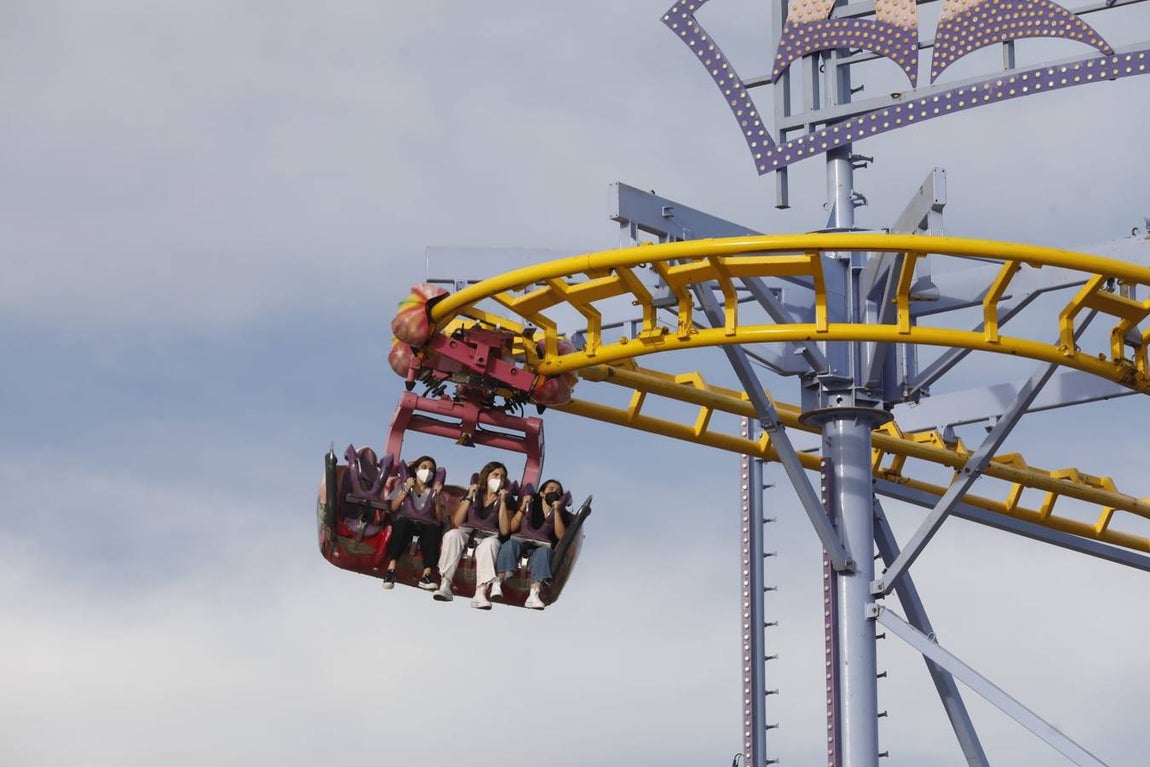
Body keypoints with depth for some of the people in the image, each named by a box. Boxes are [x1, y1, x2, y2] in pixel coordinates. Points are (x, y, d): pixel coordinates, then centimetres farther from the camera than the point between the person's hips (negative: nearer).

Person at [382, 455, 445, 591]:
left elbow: (439, 518, 10)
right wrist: (406, 490, -2)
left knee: (433, 529, -36)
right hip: (406, 521, -1)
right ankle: (391, 568, -47)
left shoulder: (433, 491, 25)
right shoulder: (405, 485, 23)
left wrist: (436, 497, 0)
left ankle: (427, 574, -48)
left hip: (426, 525, 1)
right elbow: (393, 507, 6)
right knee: (402, 522, -38)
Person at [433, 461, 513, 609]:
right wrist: (469, 497, 0)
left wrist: (502, 502, -2)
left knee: (489, 544, -38)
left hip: (489, 537, -1)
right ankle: (444, 585, -42)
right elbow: (457, 521, 6)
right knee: (452, 535, -34)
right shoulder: (473, 494, 18)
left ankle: (480, 593, -53)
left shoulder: (504, 500, 16)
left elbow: (504, 530, 1)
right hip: (466, 532, 1)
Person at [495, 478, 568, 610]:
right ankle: (498, 581, -48)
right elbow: (511, 528, 9)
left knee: (544, 552, -36)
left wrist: (557, 511, -2)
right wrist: (522, 507, 2)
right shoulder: (530, 506, 19)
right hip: (520, 541, 0)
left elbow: (561, 536, 1)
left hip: (540, 546, 0)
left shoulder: (558, 513, 20)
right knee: (510, 544, -34)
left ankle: (533, 595, -52)